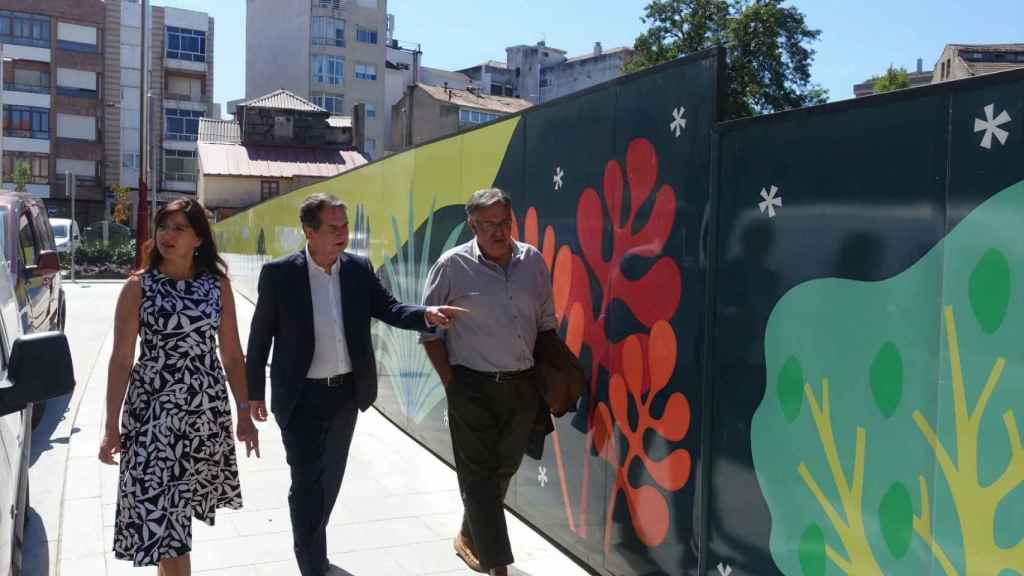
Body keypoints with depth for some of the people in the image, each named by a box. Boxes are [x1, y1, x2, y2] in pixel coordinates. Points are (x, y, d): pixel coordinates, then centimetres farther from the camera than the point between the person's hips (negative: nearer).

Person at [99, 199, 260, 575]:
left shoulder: (218, 285, 2)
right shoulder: (138, 286, -4)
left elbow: (232, 354, 5)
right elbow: (121, 359, -3)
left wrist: (244, 413, 4)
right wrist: (112, 426, -4)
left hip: (207, 409, 2)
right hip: (154, 409, -2)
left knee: (180, 505, 16)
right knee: (161, 509, -8)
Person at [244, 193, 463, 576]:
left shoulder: (359, 269, -2)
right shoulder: (279, 273, -11)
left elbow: (388, 308, -3)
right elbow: (260, 337, -4)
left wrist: (426, 314, -24)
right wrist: (255, 392, -1)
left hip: (347, 392, 4)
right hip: (301, 397, -4)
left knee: (330, 477, 19)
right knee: (306, 482, 1)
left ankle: (311, 544, 43)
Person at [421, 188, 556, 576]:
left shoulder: (533, 261, 3)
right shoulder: (453, 265, -8)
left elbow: (546, 322, 11)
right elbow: (430, 329, -2)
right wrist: (450, 382, -5)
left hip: (523, 385, 4)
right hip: (473, 387, -4)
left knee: (503, 469, 16)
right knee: (480, 474, 0)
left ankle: (469, 536, 39)